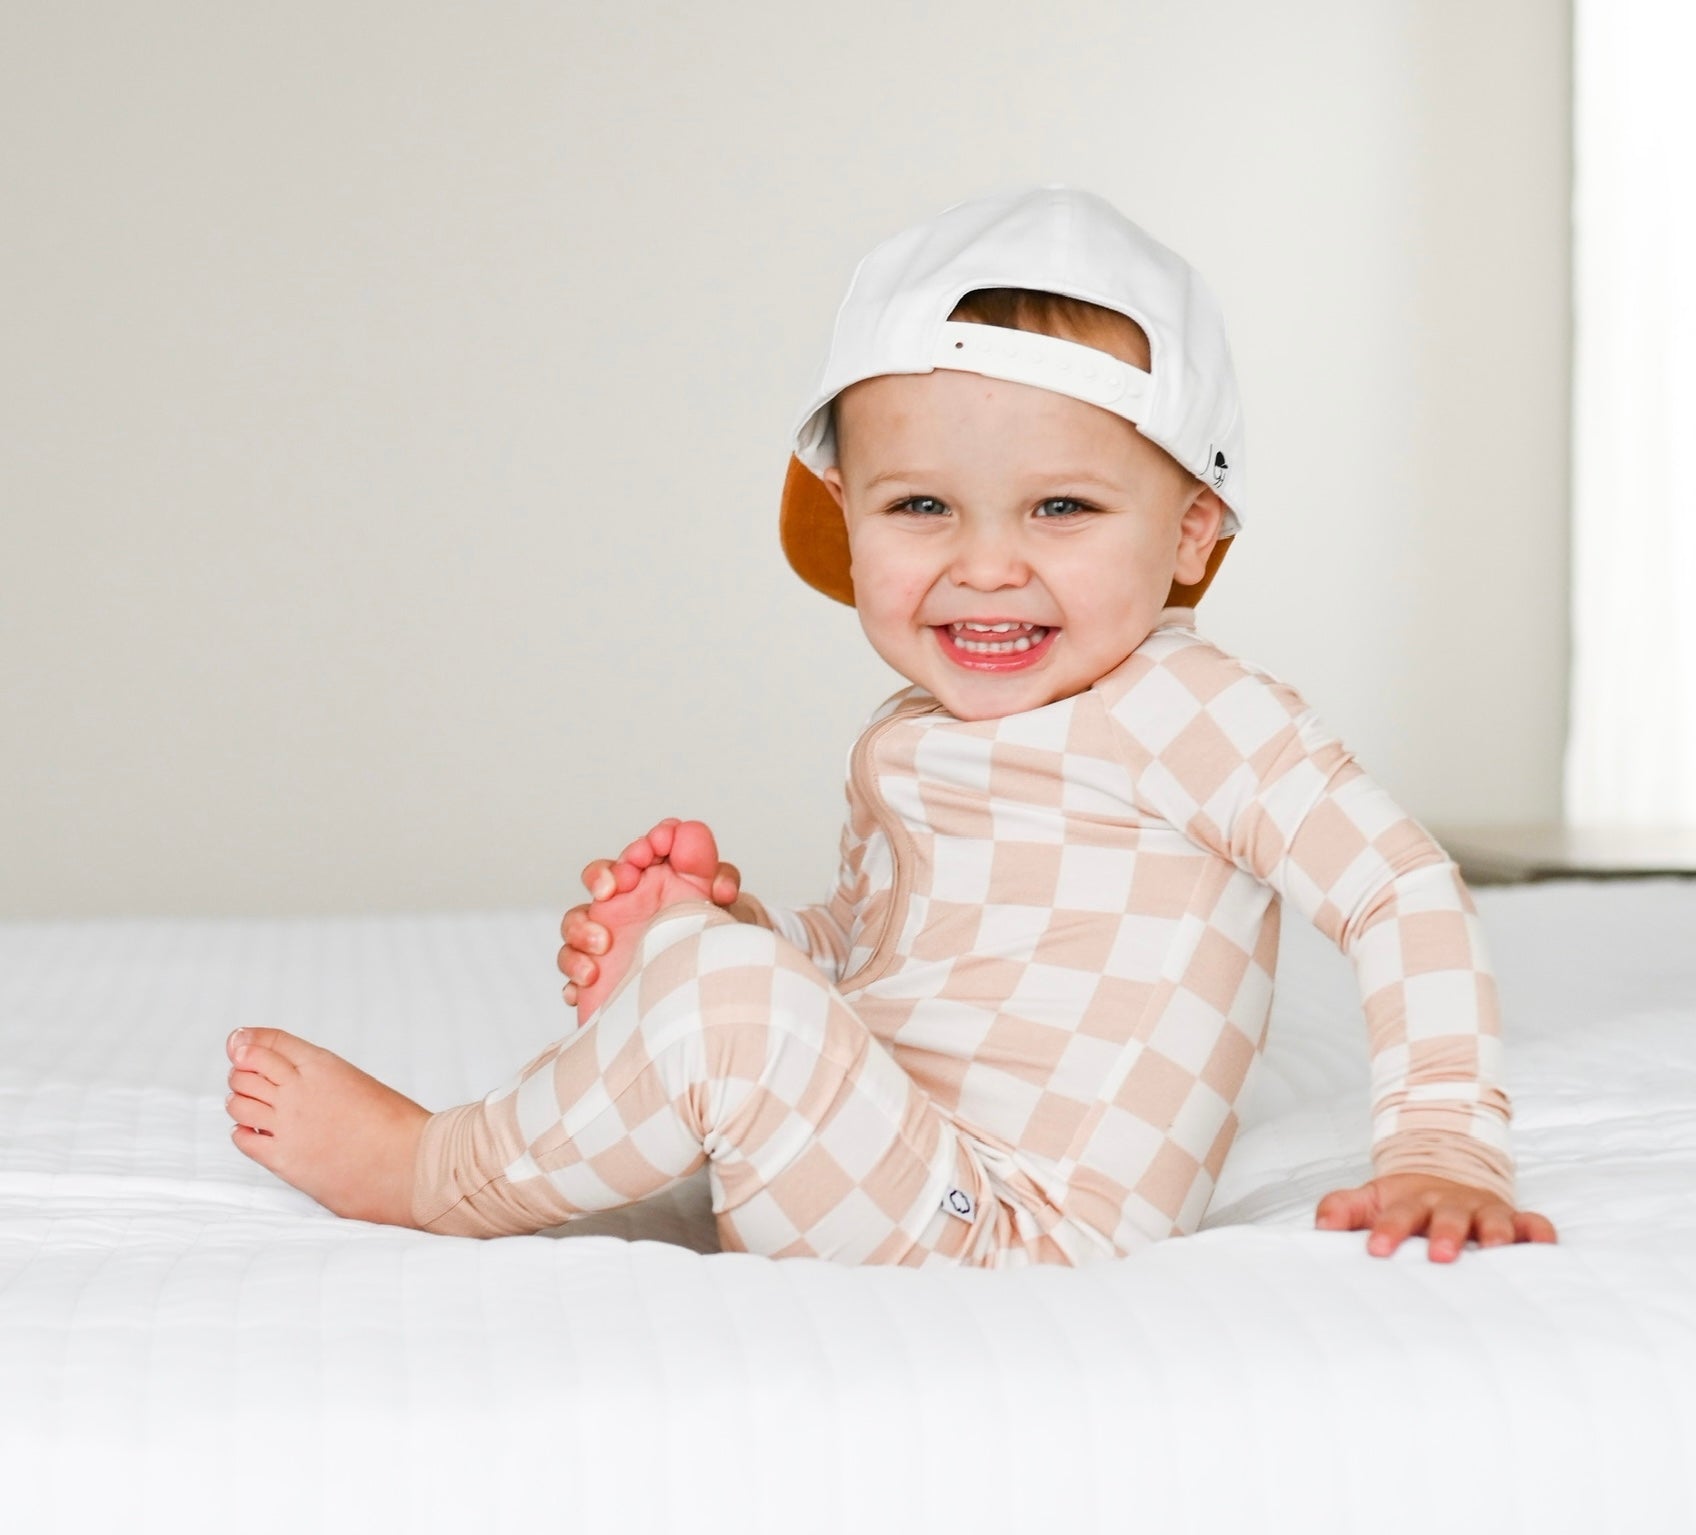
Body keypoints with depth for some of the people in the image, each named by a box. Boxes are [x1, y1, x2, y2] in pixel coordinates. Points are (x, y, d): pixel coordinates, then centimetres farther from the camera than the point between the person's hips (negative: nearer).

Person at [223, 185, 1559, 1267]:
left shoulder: (1177, 708, -14)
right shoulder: (902, 747, 12)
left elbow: (1401, 892, -15)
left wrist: (1445, 1150, -21)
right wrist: (719, 918, 2)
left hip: (1028, 1230, -9)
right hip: (883, 1164, 9)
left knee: (718, 999, -25)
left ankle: (434, 1174, -4)